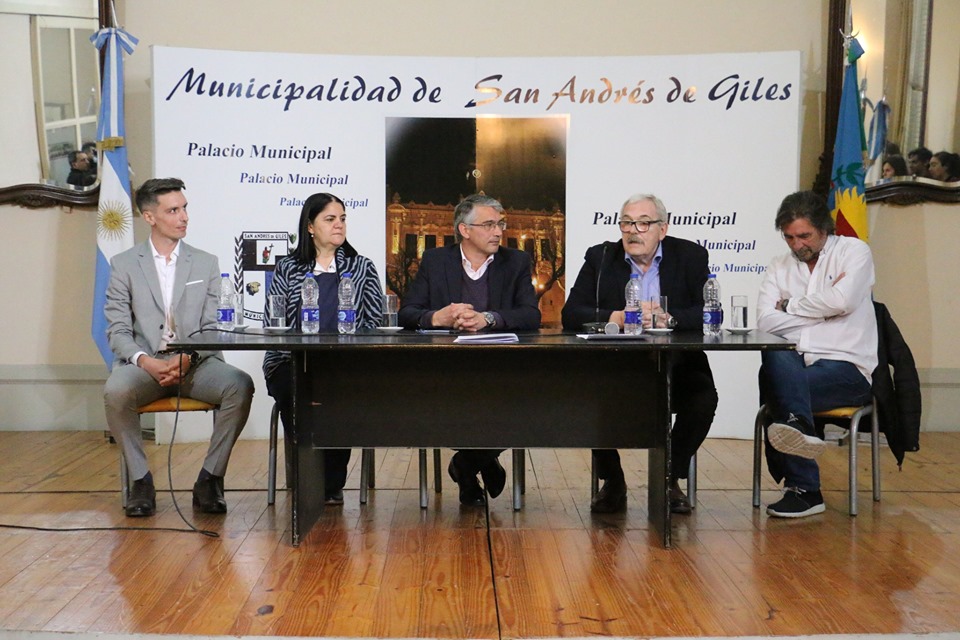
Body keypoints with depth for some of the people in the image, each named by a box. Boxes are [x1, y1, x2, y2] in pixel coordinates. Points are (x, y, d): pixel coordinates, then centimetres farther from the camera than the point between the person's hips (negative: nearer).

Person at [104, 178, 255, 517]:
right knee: (115, 391, -34)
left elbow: (214, 328, 5)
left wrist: (187, 358, -15)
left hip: (196, 364, 1)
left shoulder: (206, 263, 12)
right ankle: (140, 480, -13)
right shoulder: (123, 264, 9)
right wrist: (145, 361, -18)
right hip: (144, 364, -1)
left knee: (240, 385, -29)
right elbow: (118, 330, 2)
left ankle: (210, 479, -15)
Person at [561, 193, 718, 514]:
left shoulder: (690, 256, 4)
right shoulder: (600, 257, 6)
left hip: (676, 367, 0)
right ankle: (611, 481, -2)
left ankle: (670, 479, -1)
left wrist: (667, 318, -24)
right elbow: (571, 315, -4)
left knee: (704, 397, -27)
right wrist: (615, 318, -22)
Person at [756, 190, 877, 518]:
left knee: (775, 388, -29)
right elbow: (765, 322, -1)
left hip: (848, 369, -3)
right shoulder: (778, 268, 16)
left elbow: (841, 301, -13)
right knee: (775, 357, -32)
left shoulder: (854, 251, 6)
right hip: (794, 364, 3)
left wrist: (790, 305, 0)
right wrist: (822, 310, -5)